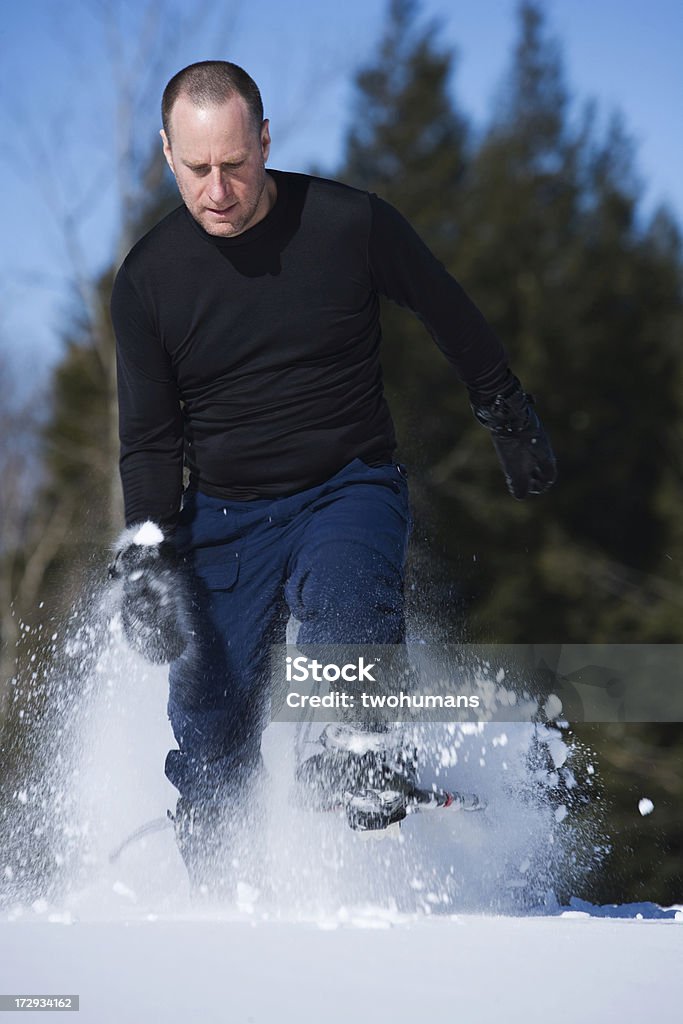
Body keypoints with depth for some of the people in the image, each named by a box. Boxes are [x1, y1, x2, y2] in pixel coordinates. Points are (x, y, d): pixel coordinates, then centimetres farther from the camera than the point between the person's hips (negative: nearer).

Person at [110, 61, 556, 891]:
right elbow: (149, 440, 2)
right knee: (207, 726, -2)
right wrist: (146, 554, -12)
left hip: (351, 488, -2)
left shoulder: (350, 224, -11)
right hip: (223, 514, 2)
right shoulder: (147, 279, -4)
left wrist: (510, 420, 17)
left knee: (343, 605, -35)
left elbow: (449, 316, 7)